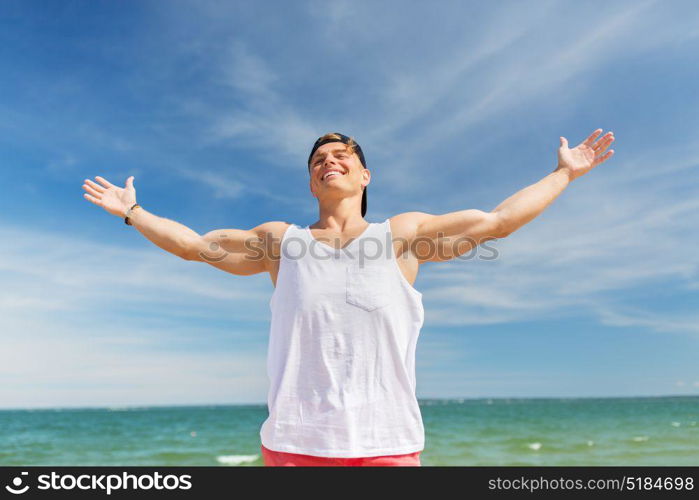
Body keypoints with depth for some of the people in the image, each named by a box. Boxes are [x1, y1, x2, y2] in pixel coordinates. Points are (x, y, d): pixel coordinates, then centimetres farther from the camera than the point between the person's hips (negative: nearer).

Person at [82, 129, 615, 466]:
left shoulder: (401, 234, 7)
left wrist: (564, 173, 16)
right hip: (295, 442, 1)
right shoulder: (281, 240, 10)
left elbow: (499, 220, 11)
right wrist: (132, 211, 26)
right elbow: (195, 245, 20)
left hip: (387, 443, 0)